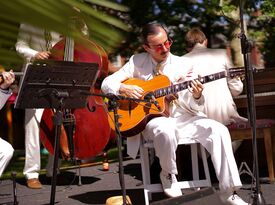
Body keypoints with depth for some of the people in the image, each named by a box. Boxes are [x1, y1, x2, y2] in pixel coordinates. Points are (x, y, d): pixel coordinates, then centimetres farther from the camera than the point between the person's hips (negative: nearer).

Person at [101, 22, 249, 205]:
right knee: (165, 130, -39)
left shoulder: (184, 65, 3)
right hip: (152, 118, -2)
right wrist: (124, 89, -18)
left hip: (183, 117, 2)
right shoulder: (137, 62, 4)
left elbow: (194, 108, 2)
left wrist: (197, 96, -22)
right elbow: (107, 83, 3)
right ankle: (168, 175, -8)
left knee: (219, 130, -24)